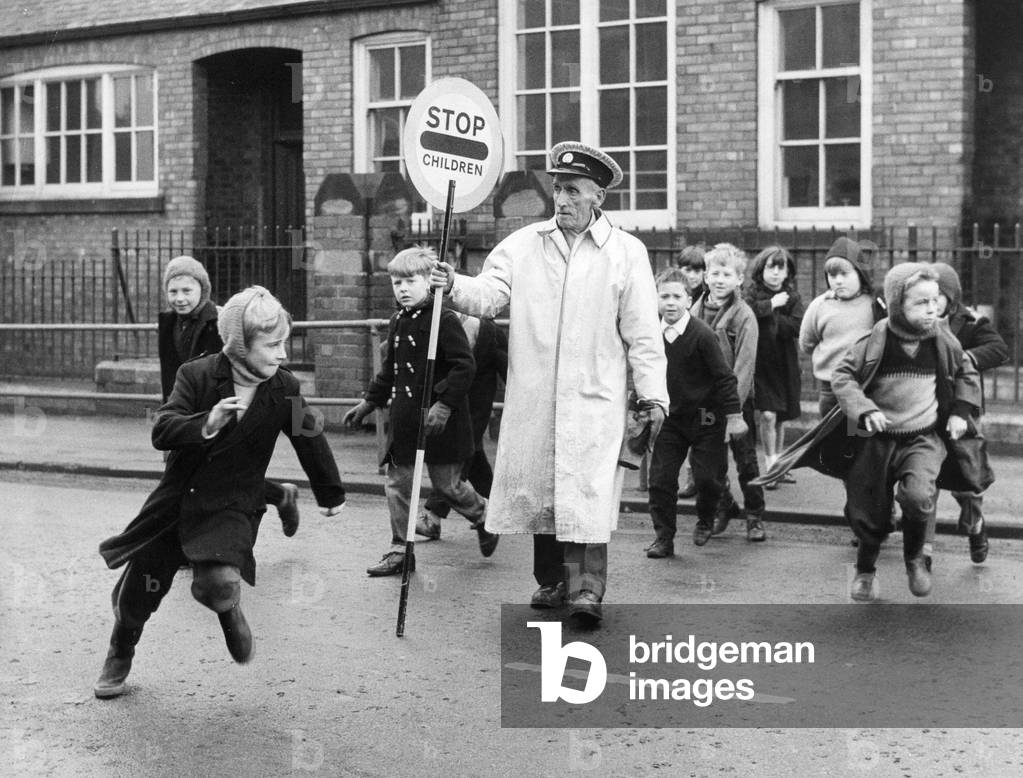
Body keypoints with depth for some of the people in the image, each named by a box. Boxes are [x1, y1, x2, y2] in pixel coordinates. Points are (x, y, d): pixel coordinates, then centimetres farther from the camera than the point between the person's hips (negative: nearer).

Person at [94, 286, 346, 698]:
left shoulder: (284, 389, -7)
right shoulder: (197, 375, -12)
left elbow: (310, 438, 8)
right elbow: (161, 431, -20)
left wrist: (331, 494, 20)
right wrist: (206, 425, -38)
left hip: (232, 507, -1)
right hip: (176, 502, 1)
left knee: (217, 582, -28)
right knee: (137, 593, 9)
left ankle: (229, 608, 11)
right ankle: (120, 657, 42)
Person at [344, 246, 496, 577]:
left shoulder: (444, 321, -13)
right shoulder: (397, 323, 12)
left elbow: (465, 366, -18)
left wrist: (444, 404, -25)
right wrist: (369, 402, 24)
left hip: (440, 422, -7)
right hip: (403, 420, 7)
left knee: (446, 484, 2)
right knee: (397, 485, 5)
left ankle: (484, 516, 31)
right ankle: (400, 551, 13)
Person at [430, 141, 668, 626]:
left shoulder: (626, 253, 3)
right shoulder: (523, 244, 8)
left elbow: (642, 334, 3)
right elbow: (489, 294, -1)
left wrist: (653, 394, -1)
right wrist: (455, 287, -22)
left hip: (595, 399, -3)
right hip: (532, 399, 3)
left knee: (588, 493, -13)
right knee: (537, 489, 8)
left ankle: (587, 587, -12)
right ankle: (551, 581, 22)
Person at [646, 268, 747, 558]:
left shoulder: (702, 334, -17)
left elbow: (724, 376, -13)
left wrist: (734, 415, -14)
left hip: (705, 417, -4)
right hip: (670, 417, 4)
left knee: (707, 477, -2)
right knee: (660, 478, -3)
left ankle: (705, 520, 28)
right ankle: (663, 537, 7)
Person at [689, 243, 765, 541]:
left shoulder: (744, 316, -9)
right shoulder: (696, 310, 5)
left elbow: (744, 366, -13)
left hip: (737, 398, -4)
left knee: (746, 459, 4)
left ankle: (754, 515, 15)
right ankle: (723, 507, 27)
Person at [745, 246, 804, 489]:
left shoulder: (792, 298, 4)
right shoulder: (752, 294, -1)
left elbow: (797, 327, -12)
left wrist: (768, 317, -15)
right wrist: (771, 305, -18)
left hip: (784, 365, 3)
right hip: (759, 363, -3)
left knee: (780, 417, 12)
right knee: (768, 414, -13)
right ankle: (771, 464, 0)